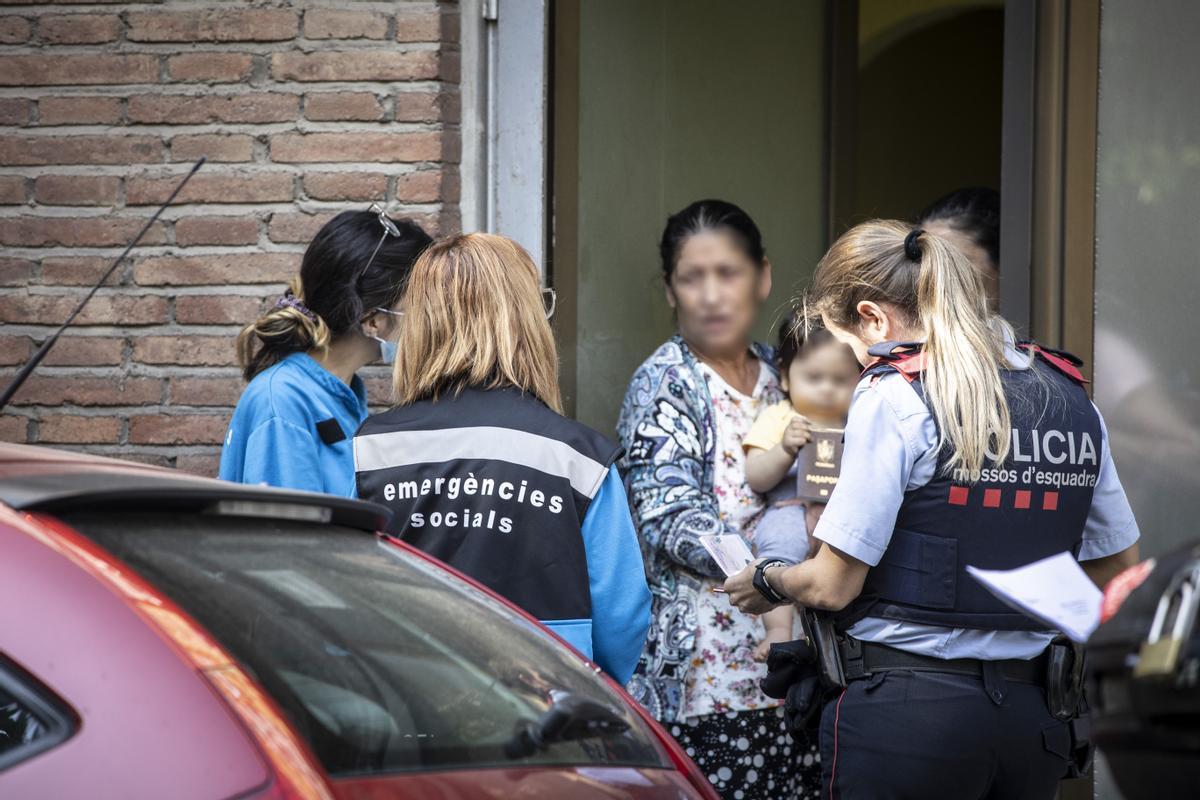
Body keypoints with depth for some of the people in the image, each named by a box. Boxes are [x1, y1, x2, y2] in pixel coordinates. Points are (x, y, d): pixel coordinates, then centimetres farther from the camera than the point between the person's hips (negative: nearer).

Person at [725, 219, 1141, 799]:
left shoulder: (893, 397, -10)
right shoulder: (1070, 397, 8)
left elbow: (833, 586, -9)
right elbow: (1119, 566, 17)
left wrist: (767, 582, 11)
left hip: (907, 714, -6)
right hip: (1034, 714, 6)